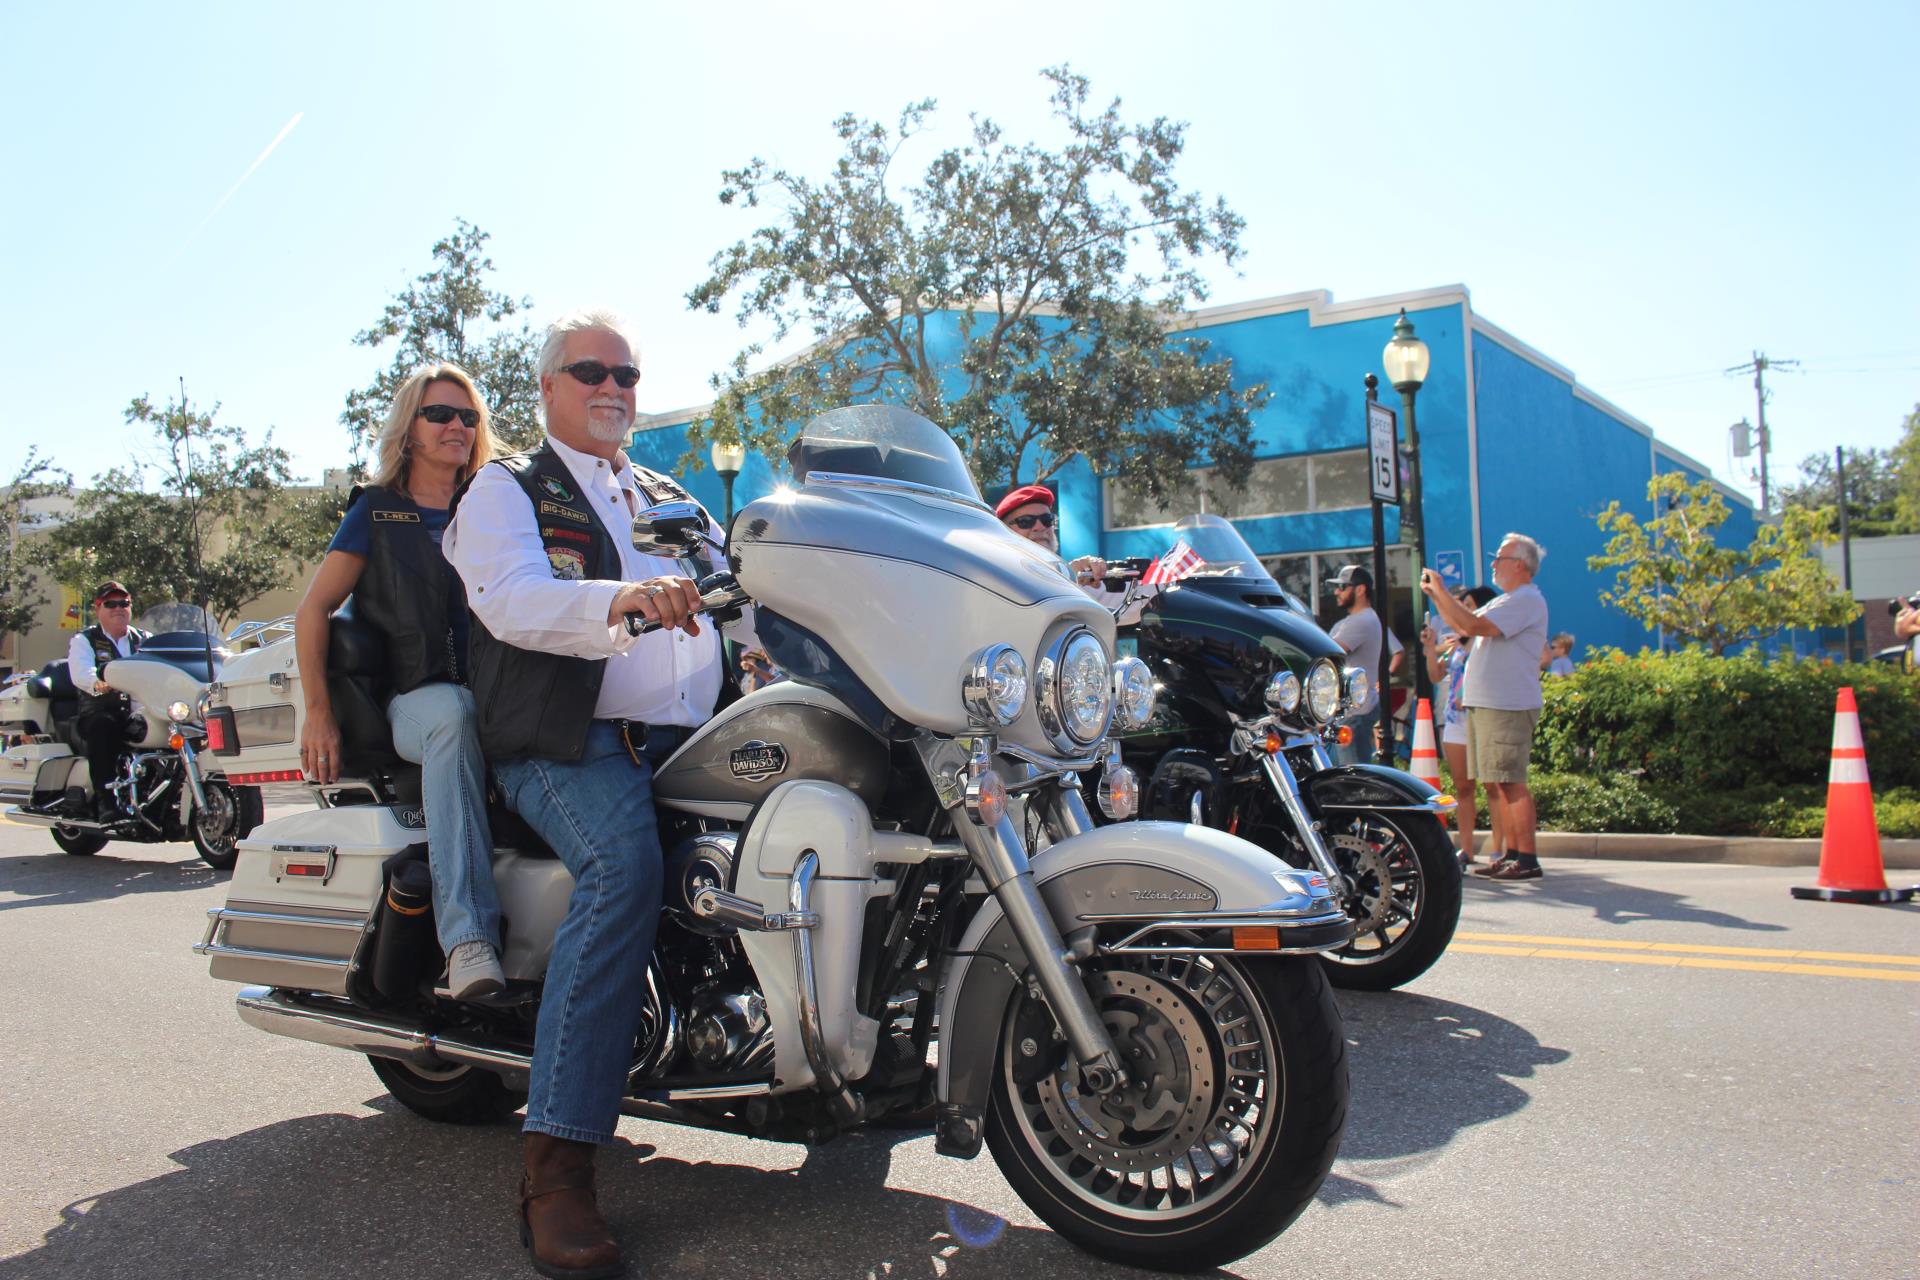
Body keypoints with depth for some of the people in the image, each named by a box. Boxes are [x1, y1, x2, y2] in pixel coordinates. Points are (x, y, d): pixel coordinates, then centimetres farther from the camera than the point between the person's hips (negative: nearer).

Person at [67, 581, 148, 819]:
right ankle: (104, 801, -38)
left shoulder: (145, 640, 21)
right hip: (98, 712, -2)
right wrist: (98, 682, -37)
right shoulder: (83, 641, 10)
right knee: (103, 726, -37)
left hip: (139, 712, 2)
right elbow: (80, 673, -12)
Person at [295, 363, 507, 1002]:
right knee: (453, 715, -40)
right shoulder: (378, 509, 12)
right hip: (411, 701, -2)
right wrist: (318, 711, -3)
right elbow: (313, 608, 8)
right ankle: (468, 939, -49)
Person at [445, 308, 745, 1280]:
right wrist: (617, 599, -33)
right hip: (569, 746, -5)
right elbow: (511, 600, -12)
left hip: (692, 740, 6)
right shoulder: (506, 489, 9)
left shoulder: (670, 498, 28)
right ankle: (556, 1169, -30)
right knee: (625, 865, -34)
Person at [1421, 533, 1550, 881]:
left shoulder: (1526, 599, -10)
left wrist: (1441, 590, -13)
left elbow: (1474, 625, -21)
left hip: (1507, 708, -10)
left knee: (1510, 783, -11)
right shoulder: (1505, 601, 23)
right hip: (1484, 705, 10)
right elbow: (1461, 625, 29)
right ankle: (1512, 853, 15)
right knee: (1493, 784, 10)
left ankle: (1527, 859, -8)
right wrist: (1435, 594, 19)